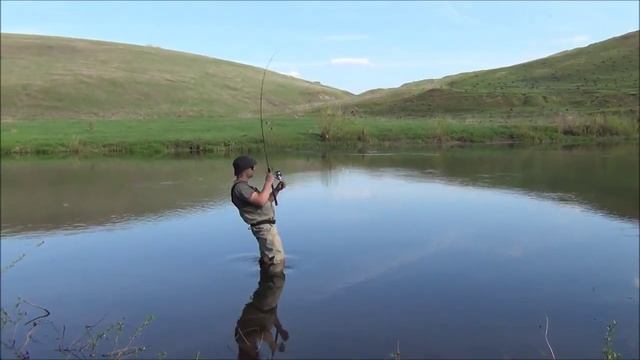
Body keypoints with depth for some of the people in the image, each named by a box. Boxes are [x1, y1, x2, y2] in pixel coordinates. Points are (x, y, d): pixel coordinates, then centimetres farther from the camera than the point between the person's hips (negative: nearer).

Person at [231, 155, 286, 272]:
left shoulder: (244, 186, 17)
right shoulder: (240, 187, -17)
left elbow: (266, 201, 21)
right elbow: (260, 201, -28)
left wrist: (277, 189, 8)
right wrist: (268, 183, -16)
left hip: (266, 226, 11)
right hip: (264, 227, -11)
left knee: (267, 258, 22)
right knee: (277, 260, -11)